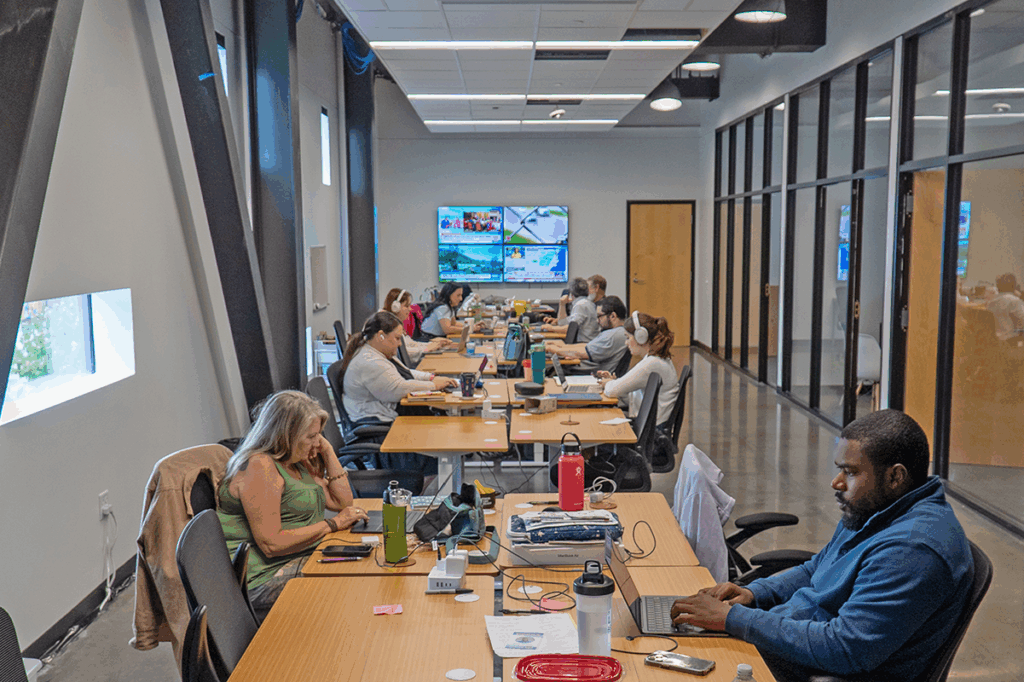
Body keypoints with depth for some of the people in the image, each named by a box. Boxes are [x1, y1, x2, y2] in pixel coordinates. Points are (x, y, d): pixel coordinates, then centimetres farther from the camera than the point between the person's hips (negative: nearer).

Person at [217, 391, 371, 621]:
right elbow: (271, 544, -23)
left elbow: (342, 502, 15)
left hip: (303, 558, 10)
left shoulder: (297, 462, 12)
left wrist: (327, 451, 7)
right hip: (266, 575, -9)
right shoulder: (259, 467, -17)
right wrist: (332, 524, -17)